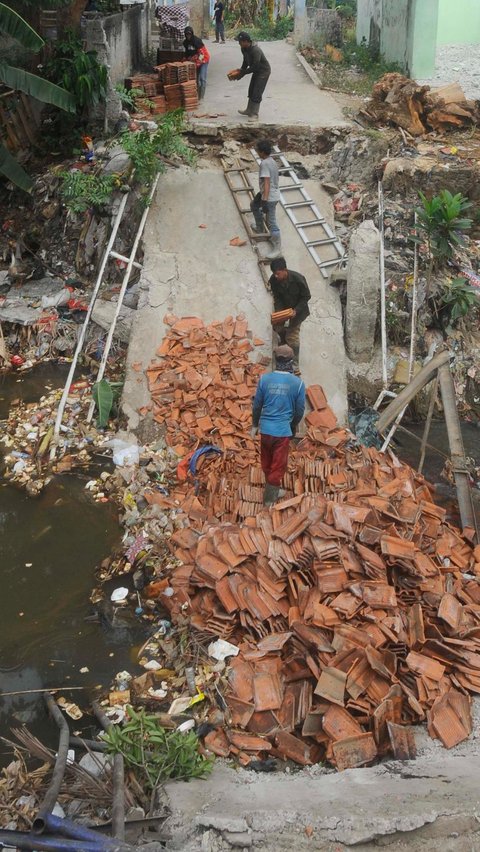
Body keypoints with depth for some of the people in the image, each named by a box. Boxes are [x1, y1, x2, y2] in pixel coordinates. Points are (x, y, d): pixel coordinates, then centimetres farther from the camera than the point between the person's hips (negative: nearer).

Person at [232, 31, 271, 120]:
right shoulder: (244, 49, -6)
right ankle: (249, 110, 29)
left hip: (264, 71, -9)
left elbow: (254, 67, -31)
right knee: (251, 91, 16)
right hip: (256, 71, 9)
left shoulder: (256, 50, -32)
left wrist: (242, 73, -25)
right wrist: (241, 69, -5)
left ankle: (254, 114, -2)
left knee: (257, 93, -9)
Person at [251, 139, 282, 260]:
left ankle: (277, 248, 2)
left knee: (271, 223, -5)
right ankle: (260, 228, 50)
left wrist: (265, 201, -34)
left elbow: (267, 183, -31)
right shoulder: (271, 160, 7)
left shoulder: (265, 164, -25)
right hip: (264, 193, 11)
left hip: (270, 197, -11)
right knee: (254, 206, 33)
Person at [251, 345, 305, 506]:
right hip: (283, 430, -3)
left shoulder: (264, 379, -6)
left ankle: (272, 489, 40)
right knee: (278, 465, 11)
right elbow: (300, 410, -3)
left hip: (265, 428, 3)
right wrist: (293, 426, 16)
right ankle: (270, 497, 20)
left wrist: (255, 425, 14)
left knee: (266, 462, 22)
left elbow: (257, 405, 0)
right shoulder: (298, 383, -10)